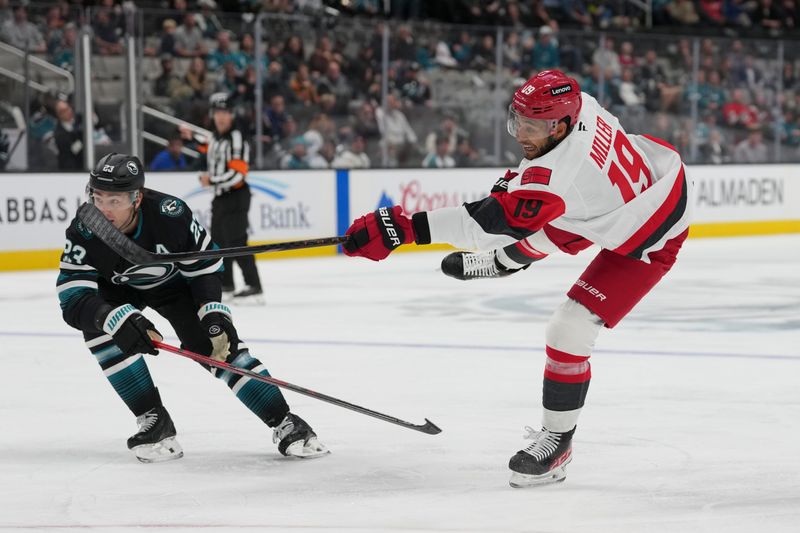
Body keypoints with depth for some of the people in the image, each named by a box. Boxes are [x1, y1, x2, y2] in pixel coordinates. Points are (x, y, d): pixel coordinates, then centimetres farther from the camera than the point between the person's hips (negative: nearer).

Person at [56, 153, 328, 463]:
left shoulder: (170, 213, -34)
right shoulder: (83, 232, -33)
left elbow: (205, 262, -17)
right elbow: (73, 299, -37)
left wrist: (214, 312, -28)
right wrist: (118, 319, -53)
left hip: (173, 280, -1)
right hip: (117, 288, 1)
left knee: (219, 345, -16)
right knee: (99, 325, -27)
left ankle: (285, 425, -6)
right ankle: (155, 422, -15)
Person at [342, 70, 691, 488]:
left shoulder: (555, 174, -40)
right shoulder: (578, 106, -17)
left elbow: (491, 221, -46)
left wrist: (403, 227, -50)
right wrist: (517, 180, 3)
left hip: (651, 237, -10)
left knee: (569, 330, -13)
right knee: (542, 232, 29)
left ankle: (556, 441, 3)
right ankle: (505, 261, 65)